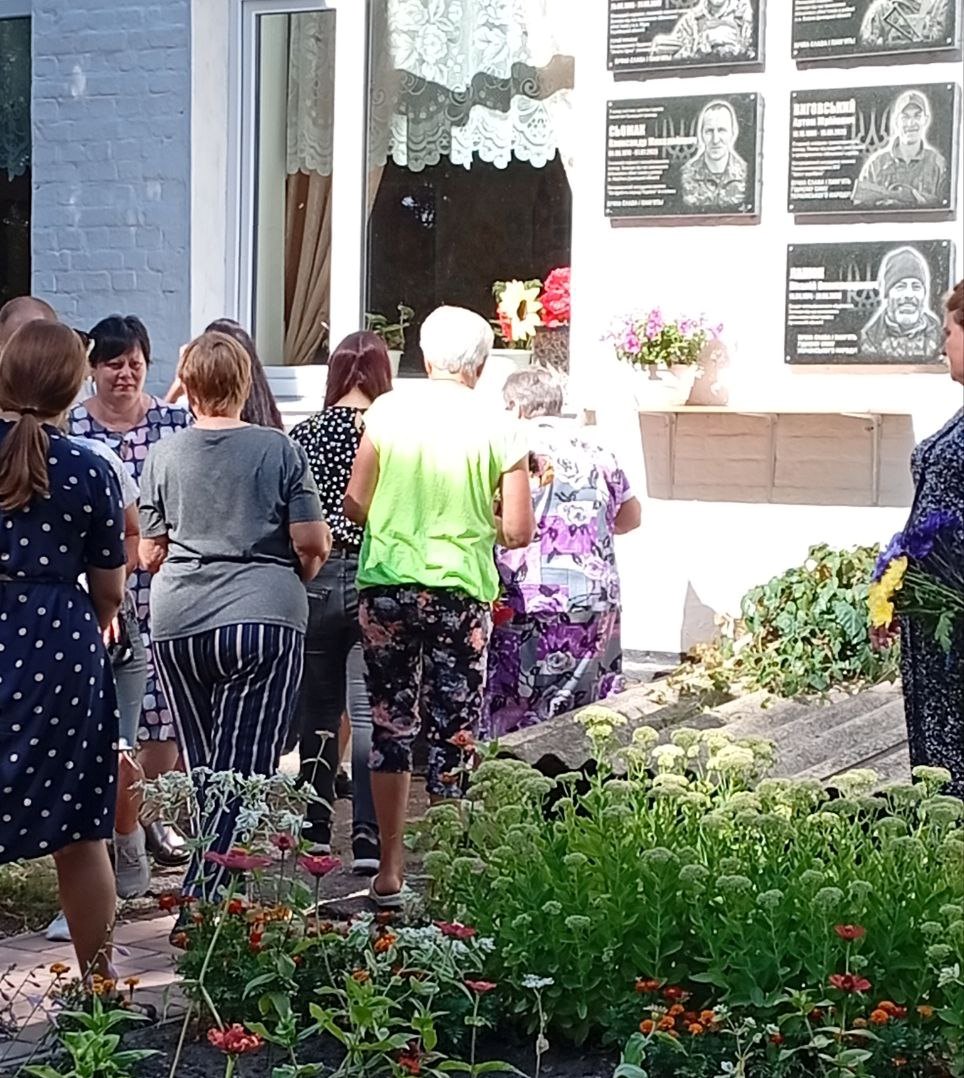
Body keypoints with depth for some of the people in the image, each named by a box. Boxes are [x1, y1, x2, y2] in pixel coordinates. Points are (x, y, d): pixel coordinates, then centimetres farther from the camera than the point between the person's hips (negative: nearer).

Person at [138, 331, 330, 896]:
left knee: (205, 771, 13)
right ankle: (203, 902, -13)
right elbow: (312, 544, -3)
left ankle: (211, 891, 19)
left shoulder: (164, 454, 4)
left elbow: (149, 555, 9)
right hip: (264, 617, -2)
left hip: (178, 623, 3)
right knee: (243, 771, -3)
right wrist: (294, 579, 18)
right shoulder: (278, 449, -1)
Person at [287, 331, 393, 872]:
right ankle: (368, 840, -3)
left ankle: (316, 832, 20)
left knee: (317, 710, 13)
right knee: (371, 714, 1)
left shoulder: (305, 433, 0)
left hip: (316, 580, 2)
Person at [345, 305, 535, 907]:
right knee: (454, 731, 6)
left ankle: (390, 871, 14)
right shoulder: (499, 429, -3)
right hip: (460, 591, -1)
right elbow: (518, 531, -4)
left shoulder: (388, 412, -1)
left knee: (391, 723, 11)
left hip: (387, 584, 2)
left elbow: (355, 507, 1)